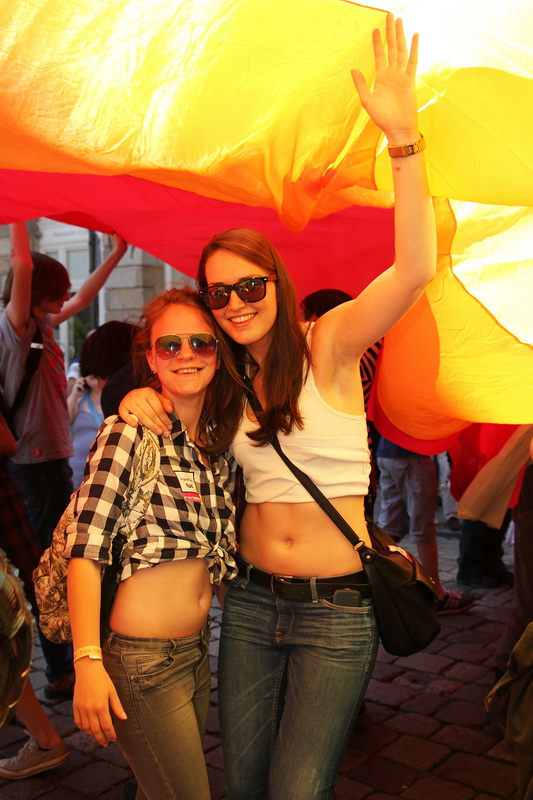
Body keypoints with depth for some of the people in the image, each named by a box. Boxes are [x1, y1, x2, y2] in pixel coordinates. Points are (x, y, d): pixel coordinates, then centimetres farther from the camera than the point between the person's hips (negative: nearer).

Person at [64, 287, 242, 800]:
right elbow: (86, 548, -18)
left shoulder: (217, 441, 7)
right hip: (141, 659, -7)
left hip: (197, 651, 7)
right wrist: (87, 661, -22)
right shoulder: (130, 432, -14)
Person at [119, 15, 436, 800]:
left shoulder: (328, 345, -9)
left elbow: (414, 271, -26)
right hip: (251, 601, 5)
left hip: (337, 609, -5)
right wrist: (145, 396, 3)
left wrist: (403, 138, -35)